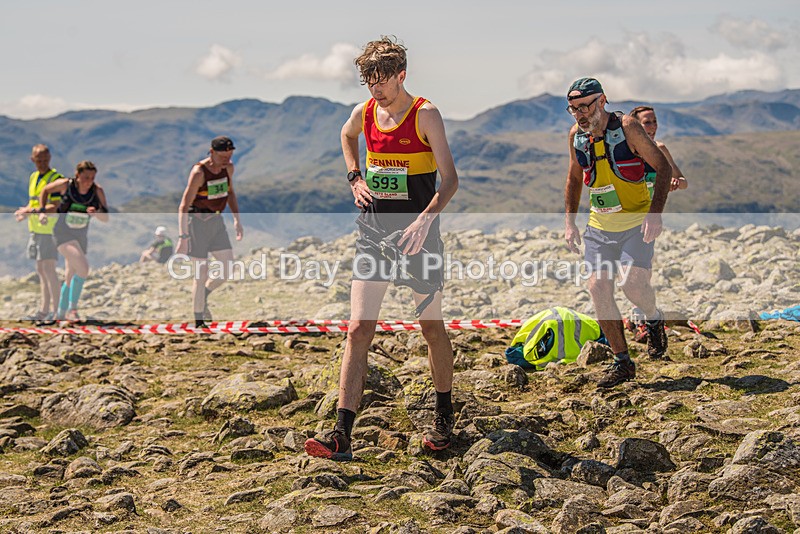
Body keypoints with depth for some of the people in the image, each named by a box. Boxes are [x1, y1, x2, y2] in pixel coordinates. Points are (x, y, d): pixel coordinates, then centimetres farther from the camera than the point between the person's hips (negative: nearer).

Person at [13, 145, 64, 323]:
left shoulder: (56, 178, -10)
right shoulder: (33, 177, 15)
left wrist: (32, 211, -25)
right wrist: (24, 213, 3)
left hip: (49, 229, -8)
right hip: (35, 229, 8)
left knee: (48, 269, -10)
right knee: (41, 271, 10)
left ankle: (56, 310, -5)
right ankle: (44, 311, 15)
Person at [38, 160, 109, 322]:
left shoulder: (97, 191, -13)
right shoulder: (66, 184, -17)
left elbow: (106, 218, -12)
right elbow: (45, 190, 2)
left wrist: (96, 213, -32)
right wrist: (42, 211, -6)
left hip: (81, 236, 4)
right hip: (63, 233, -4)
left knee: (72, 277, 15)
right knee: (83, 268, -25)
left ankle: (61, 313, 33)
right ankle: (72, 308, -14)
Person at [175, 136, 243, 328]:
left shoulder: (228, 168, 0)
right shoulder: (199, 172, -21)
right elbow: (183, 206, -21)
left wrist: (237, 220, 10)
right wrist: (182, 238, -27)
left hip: (216, 221, 7)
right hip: (197, 222, -6)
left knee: (229, 269, 1)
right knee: (201, 273, -4)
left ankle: (204, 295, 27)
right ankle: (199, 323, 6)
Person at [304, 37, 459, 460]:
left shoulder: (425, 115, -9)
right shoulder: (364, 113, 5)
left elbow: (450, 179, -12)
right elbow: (347, 136, 30)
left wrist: (425, 218, -26)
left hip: (417, 236, -4)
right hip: (373, 234, 4)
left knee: (431, 326, 9)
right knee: (358, 329, -5)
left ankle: (444, 414, 29)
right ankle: (341, 434, -9)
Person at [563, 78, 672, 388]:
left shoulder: (627, 127, -13)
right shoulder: (576, 136, 2)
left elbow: (663, 168, -11)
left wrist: (655, 214, -22)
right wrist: (570, 223, 9)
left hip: (636, 222, -5)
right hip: (599, 225, 5)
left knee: (633, 285, -20)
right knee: (598, 288, -6)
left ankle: (654, 320, 16)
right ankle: (622, 362, 6)